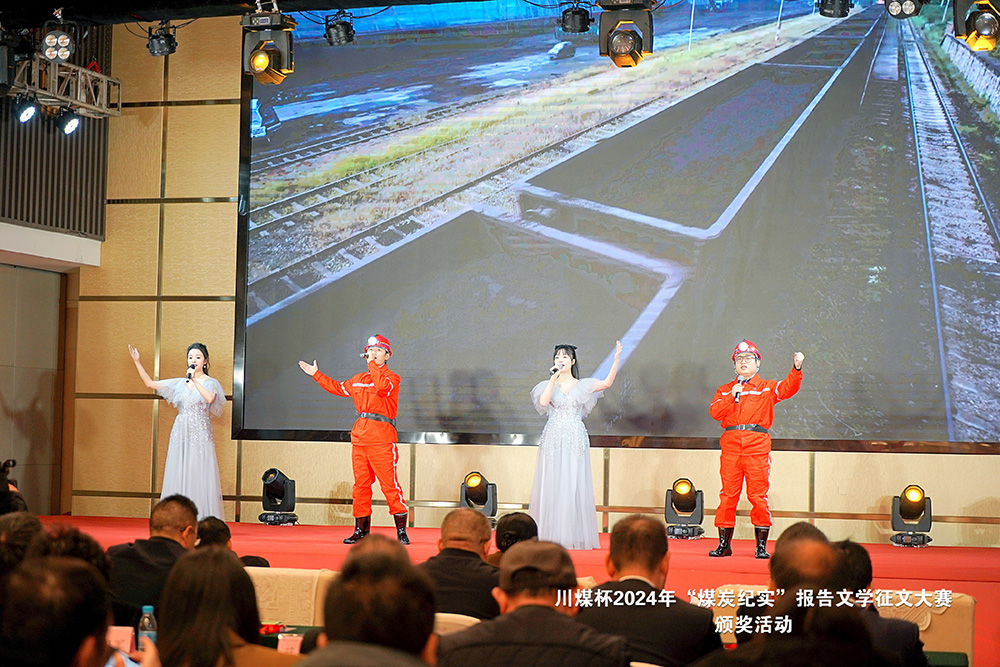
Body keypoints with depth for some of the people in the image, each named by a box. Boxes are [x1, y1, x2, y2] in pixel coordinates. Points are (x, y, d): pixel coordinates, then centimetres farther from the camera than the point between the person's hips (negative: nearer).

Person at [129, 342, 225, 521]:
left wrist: (195, 380, -20)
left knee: (199, 477, -8)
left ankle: (202, 519, -6)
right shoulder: (180, 383, 14)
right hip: (181, 435, 4)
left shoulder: (211, 383, 3)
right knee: (178, 477, -1)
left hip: (200, 436, -4)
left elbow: (209, 398, -19)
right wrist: (137, 362, 10)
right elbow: (150, 384, 15)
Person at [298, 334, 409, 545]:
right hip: (360, 437, 7)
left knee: (389, 484, -9)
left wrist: (373, 364, -20)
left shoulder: (392, 378, -2)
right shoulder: (358, 379, 18)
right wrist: (316, 375, 34)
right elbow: (338, 388, 32)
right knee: (360, 484, 7)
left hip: (381, 440, -7)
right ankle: (361, 530, 14)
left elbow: (382, 387, -24)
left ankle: (401, 531, -6)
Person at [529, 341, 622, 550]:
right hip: (553, 439, 0)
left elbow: (606, 383, -4)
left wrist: (616, 359, -13)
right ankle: (551, 535, 0)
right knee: (551, 484, -3)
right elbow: (543, 402, -11)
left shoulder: (582, 385, 9)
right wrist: (554, 378, -13)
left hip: (575, 440, 0)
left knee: (574, 484, -4)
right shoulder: (548, 385, 9)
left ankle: (574, 536, -1)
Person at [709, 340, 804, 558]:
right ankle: (724, 544, 8)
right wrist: (732, 396, -8)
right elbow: (715, 412, 2)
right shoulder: (725, 390, 17)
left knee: (758, 495, -3)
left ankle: (761, 546, 2)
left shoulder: (767, 388, 12)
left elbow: (787, 388, -8)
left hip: (757, 447, -2)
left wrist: (796, 369, -25)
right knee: (728, 495, 1)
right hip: (731, 447, 2)